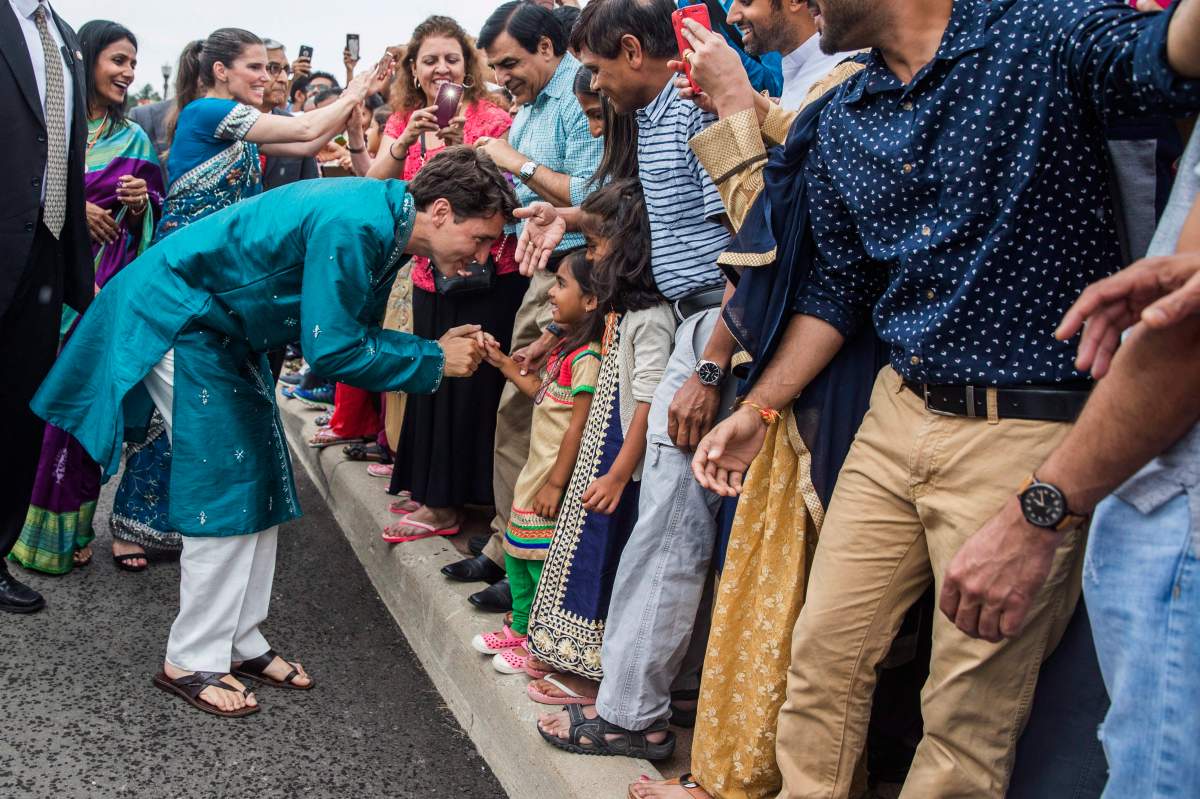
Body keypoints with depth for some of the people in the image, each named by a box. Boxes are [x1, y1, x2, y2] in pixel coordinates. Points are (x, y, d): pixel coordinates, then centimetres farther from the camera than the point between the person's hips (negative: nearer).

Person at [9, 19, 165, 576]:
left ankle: (67, 527, 10)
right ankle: (23, 519, 9)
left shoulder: (133, 140, 12)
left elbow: (149, 225, 13)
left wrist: (141, 203, -8)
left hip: (105, 289, 2)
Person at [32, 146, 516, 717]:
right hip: (175, 320, -10)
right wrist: (435, 361, -21)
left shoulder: (386, 226, -2)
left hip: (227, 329, 10)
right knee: (225, 492, -8)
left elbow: (355, 331, 4)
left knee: (261, 488, 9)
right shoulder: (352, 225, -31)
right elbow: (331, 350, -29)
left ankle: (239, 643, 19)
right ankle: (191, 661, 4)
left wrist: (440, 347, -9)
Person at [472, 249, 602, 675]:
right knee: (518, 552, 20)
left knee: (544, 563, -1)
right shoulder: (567, 348, 8)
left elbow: (578, 427, -23)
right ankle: (520, 628, 35)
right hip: (537, 472, 10)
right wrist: (506, 365, 16)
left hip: (556, 480, -10)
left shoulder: (587, 358, -22)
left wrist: (555, 484, -21)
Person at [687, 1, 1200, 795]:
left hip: (1032, 433, -6)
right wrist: (757, 412, 16)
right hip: (897, 416, 6)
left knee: (968, 719, 5)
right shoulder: (843, 123, 11)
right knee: (824, 652, 13)